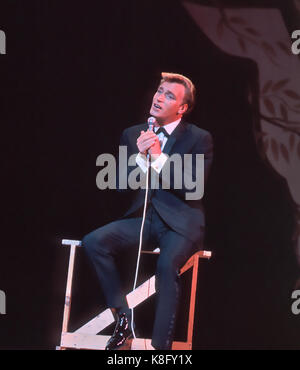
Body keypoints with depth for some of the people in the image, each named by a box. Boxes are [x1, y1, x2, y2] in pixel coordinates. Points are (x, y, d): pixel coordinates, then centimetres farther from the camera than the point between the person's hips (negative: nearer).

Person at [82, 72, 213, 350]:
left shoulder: (199, 139, -2)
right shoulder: (133, 135, 10)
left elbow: (193, 188, -11)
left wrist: (159, 157, -19)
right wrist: (140, 157, -13)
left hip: (180, 222, -4)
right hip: (143, 217, 5)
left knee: (167, 264, -34)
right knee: (93, 242, -19)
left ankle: (161, 345, -26)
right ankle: (122, 314, -8)